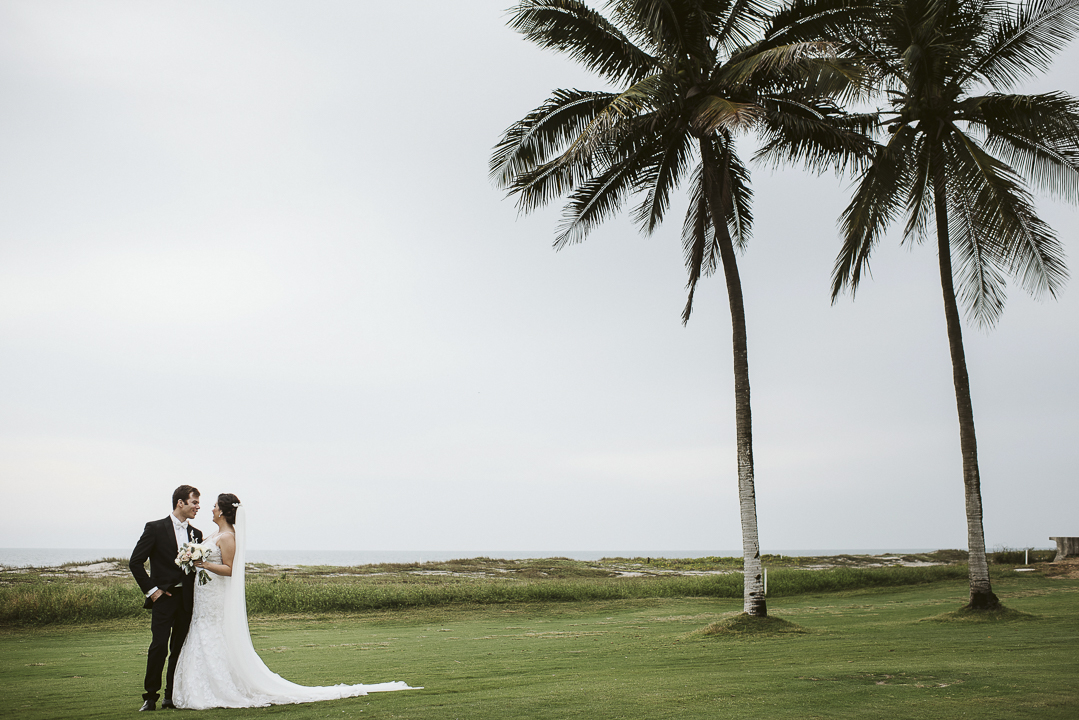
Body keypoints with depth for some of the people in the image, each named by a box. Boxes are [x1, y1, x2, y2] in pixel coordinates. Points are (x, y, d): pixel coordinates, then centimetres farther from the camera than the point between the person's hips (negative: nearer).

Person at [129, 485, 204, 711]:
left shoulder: (196, 534, 11)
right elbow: (135, 562, -4)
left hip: (186, 600, 4)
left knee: (179, 648, 6)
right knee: (159, 645, -9)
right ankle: (150, 696, 1)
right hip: (163, 598, -4)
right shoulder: (155, 528, -3)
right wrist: (151, 590, -7)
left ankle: (172, 696, 15)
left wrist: (197, 598, 3)